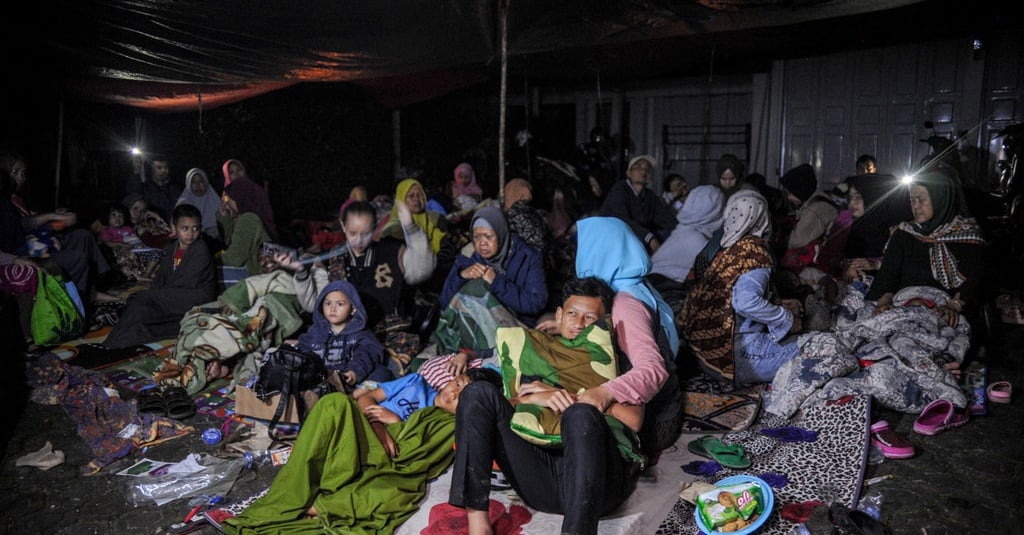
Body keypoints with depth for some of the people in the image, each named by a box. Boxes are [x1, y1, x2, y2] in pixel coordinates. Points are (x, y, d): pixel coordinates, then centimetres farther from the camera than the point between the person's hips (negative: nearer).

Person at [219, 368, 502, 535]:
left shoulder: (453, 425, 11)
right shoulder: (417, 383, 23)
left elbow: (415, 461, -4)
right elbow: (365, 397, 14)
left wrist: (396, 421, -1)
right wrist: (379, 428, -3)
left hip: (390, 468, -3)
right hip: (347, 448, 3)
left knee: (397, 493, -40)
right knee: (336, 402, -28)